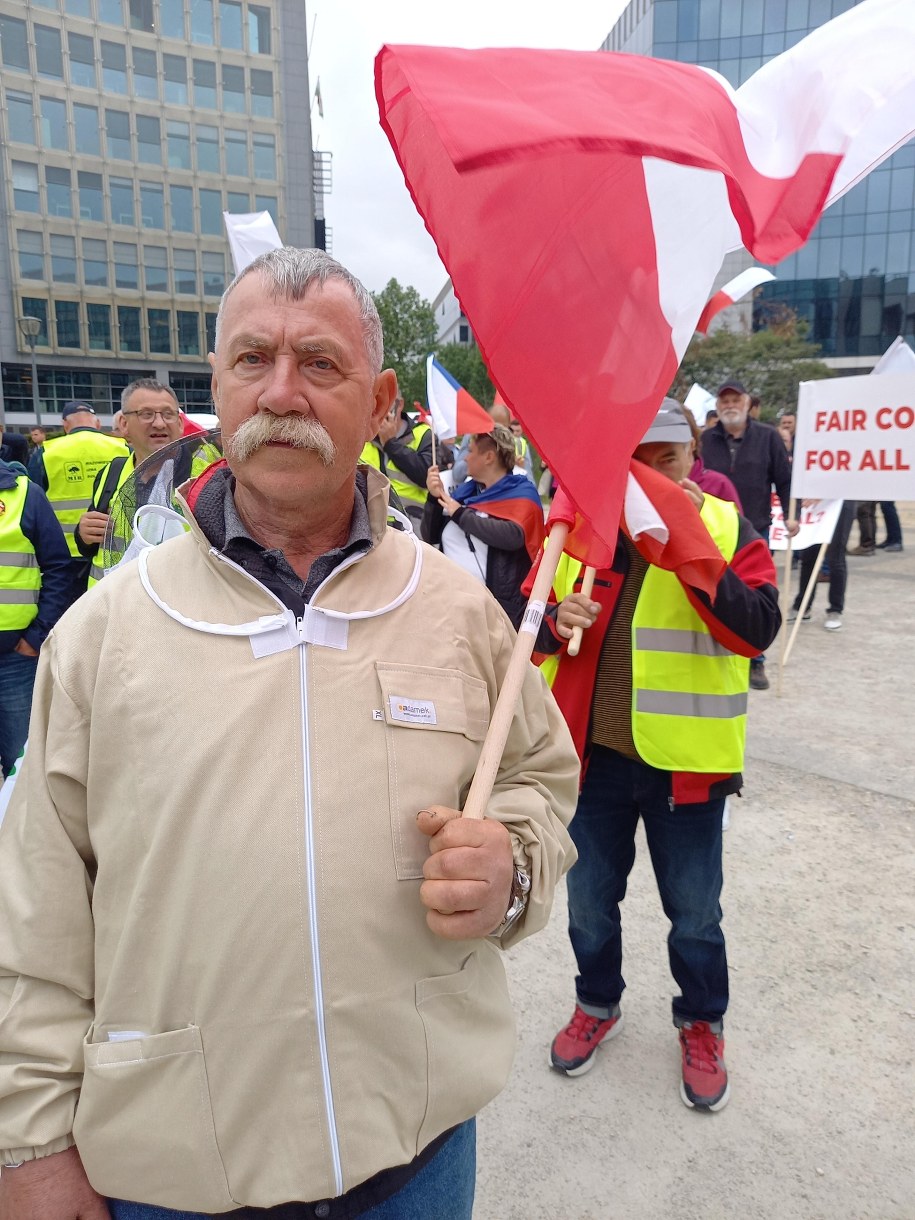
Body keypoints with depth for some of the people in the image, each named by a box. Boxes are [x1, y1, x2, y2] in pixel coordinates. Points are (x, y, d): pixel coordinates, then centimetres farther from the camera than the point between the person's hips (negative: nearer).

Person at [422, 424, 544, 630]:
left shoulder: (521, 492, -3)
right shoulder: (465, 490, 12)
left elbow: (513, 536, -24)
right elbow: (431, 539, 13)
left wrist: (461, 514, -15)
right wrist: (435, 498, -2)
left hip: (498, 605, -5)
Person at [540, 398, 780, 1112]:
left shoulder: (729, 530, -6)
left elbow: (757, 630, -20)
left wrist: (693, 549, -29)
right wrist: (556, 620, -18)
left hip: (684, 759, -2)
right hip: (593, 756, 2)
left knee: (695, 913, 17)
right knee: (590, 902, 20)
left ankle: (702, 1024, 44)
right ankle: (598, 1005, 47)